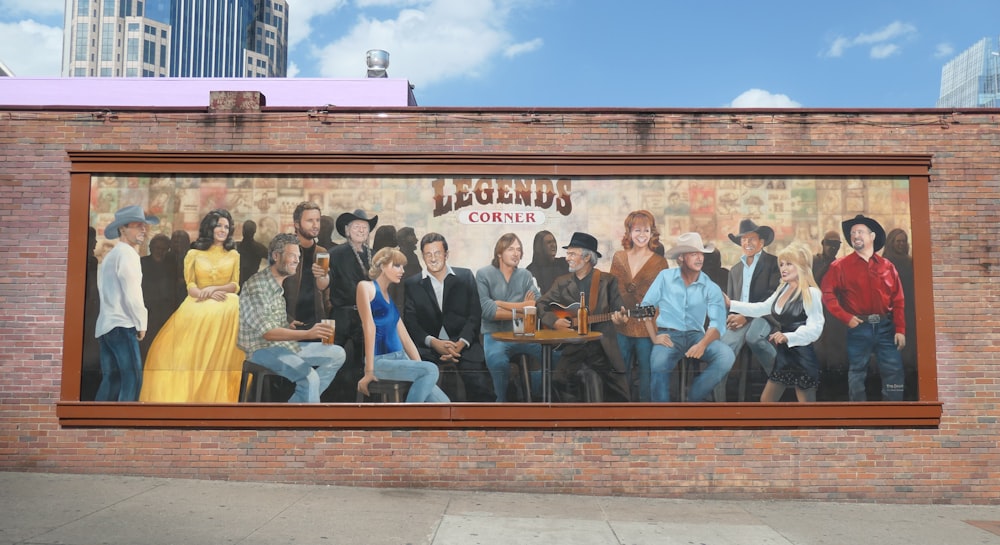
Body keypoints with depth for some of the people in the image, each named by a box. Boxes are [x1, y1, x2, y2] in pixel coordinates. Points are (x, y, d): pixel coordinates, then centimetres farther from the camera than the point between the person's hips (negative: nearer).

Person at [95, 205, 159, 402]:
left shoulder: (111, 255, 24)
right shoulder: (127, 253, -8)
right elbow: (131, 293, -15)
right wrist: (141, 323, -5)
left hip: (105, 326, 10)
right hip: (121, 326, -10)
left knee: (111, 381, 10)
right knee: (132, 379, -13)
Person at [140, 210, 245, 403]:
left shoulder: (234, 255, 15)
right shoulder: (194, 254, 12)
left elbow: (236, 285, 8)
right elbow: (190, 286, 5)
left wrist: (214, 288, -10)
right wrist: (208, 295, -15)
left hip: (226, 303, 0)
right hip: (199, 303, 0)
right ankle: (188, 392, -17)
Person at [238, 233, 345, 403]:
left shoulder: (280, 283, 12)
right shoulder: (256, 285, -17)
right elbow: (267, 332, -25)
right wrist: (307, 334, -35)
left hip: (285, 344, 9)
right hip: (263, 349, -9)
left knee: (337, 354, 2)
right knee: (310, 377, -30)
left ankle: (305, 398, -1)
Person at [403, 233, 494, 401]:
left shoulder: (465, 277, 10)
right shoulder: (412, 284, 9)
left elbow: (475, 315, 3)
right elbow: (410, 322, 1)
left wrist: (460, 344, -13)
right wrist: (434, 342, -15)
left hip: (463, 344, 0)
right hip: (428, 346, 0)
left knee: (481, 386, -24)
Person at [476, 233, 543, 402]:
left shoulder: (525, 275, 13)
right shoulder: (484, 274, 2)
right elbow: (488, 311, -13)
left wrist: (501, 303, -10)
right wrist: (523, 309, -8)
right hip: (495, 334, -4)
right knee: (498, 361, -35)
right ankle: (503, 401, -10)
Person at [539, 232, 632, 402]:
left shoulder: (608, 280, 4)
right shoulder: (562, 282, 9)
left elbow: (619, 310, 0)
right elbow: (541, 305, 9)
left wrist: (621, 318, -23)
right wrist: (553, 321, -9)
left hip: (603, 346, -1)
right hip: (571, 346, 1)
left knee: (619, 394, -3)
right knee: (561, 381, -22)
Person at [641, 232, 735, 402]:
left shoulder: (711, 288, 4)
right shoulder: (665, 277, 4)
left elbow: (717, 322, -7)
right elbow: (646, 306, 3)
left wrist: (702, 344, -27)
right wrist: (654, 337, -10)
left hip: (696, 335, 2)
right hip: (668, 335, -2)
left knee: (727, 355, -27)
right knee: (658, 364, -36)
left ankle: (692, 399, -12)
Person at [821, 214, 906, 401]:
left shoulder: (887, 266, 8)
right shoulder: (841, 266, 0)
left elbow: (898, 300, 6)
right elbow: (827, 294, -6)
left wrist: (900, 329, 0)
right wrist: (846, 318, -13)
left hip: (885, 326, 2)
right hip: (859, 327, -2)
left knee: (894, 371, 1)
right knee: (857, 373, 5)